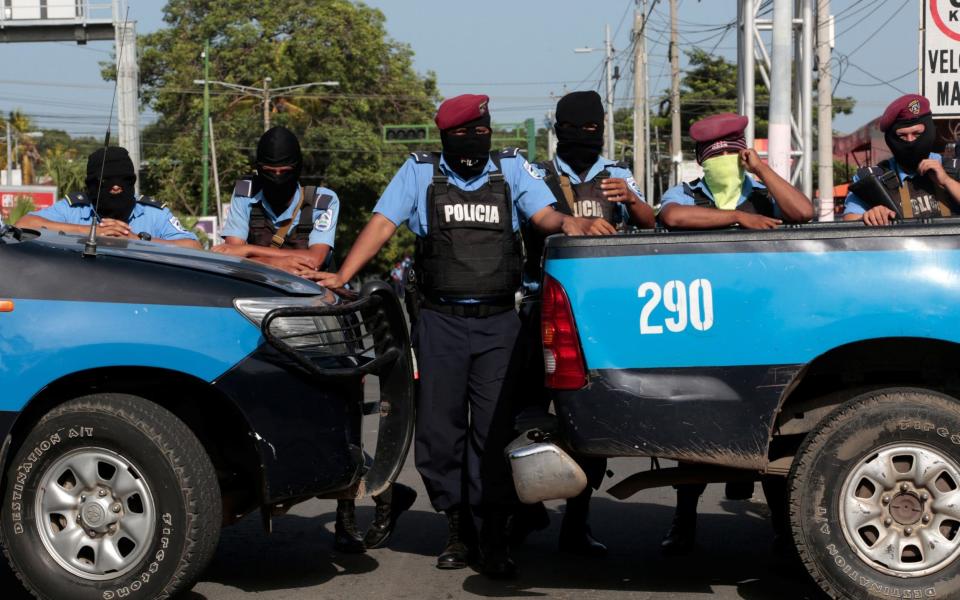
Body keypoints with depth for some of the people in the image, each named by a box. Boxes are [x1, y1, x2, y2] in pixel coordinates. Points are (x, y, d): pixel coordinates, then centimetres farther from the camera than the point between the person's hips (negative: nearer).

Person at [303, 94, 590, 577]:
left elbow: (543, 214, -2)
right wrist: (342, 276, -13)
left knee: (494, 428, -3)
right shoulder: (420, 172, 5)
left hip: (498, 321, -1)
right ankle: (457, 528, 18)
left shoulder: (512, 168, 7)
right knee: (439, 428, 5)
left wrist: (564, 222, -26)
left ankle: (494, 536, 2)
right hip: (440, 320, 1)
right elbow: (382, 224, -2)